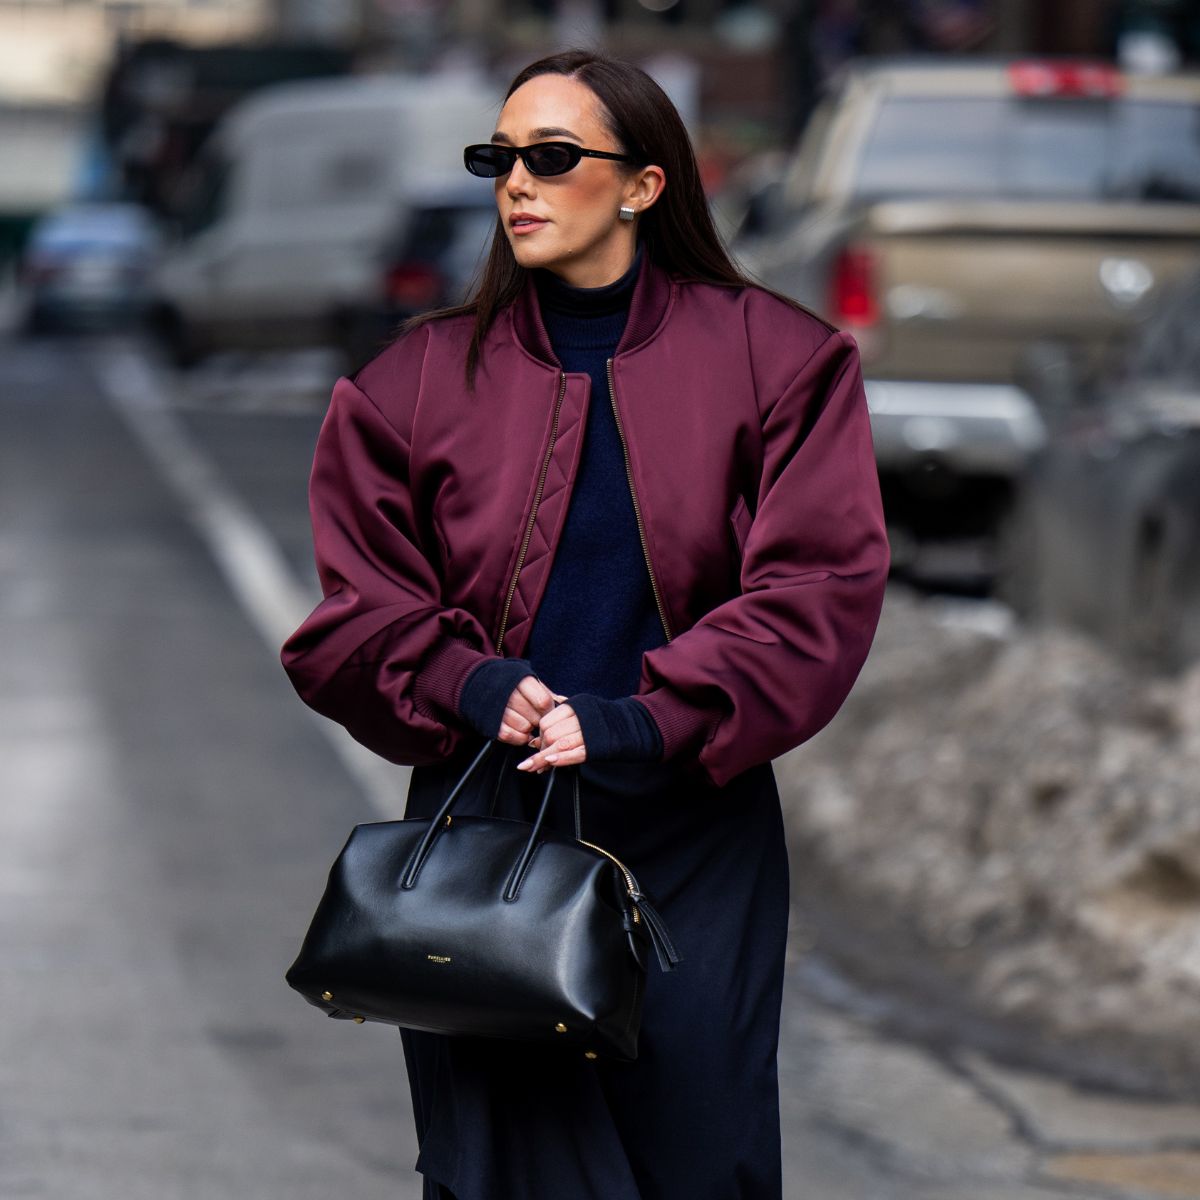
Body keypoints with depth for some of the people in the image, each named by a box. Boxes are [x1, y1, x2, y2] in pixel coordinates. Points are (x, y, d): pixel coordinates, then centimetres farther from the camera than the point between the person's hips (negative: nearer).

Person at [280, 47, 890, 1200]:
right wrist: (469, 685, -13)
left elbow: (819, 587, -6)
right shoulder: (418, 378, 7)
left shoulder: (775, 359, 2)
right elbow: (353, 618, 7)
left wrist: (644, 717, -16)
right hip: (480, 829, 1)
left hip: (691, 837, 0)